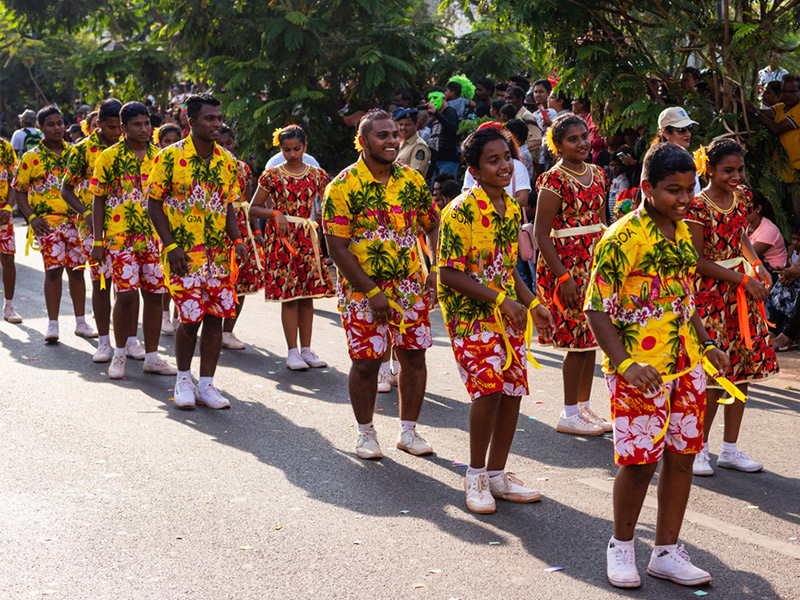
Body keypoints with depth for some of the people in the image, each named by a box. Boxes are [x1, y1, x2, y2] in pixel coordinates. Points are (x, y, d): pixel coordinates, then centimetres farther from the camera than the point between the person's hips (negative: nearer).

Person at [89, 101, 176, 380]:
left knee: (154, 294, 4)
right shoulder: (108, 157, 0)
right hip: (120, 237, -3)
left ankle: (152, 356, 14)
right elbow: (98, 200, 2)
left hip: (156, 238, 4)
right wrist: (97, 241, -4)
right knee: (126, 294, -11)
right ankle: (120, 353, 8)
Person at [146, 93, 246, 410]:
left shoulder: (226, 161, 8)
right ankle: (183, 379, 17)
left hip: (218, 254, 4)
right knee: (191, 318, -6)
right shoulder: (170, 157, -6)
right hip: (183, 254, -4)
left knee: (216, 317, 2)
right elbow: (153, 203, -4)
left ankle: (206, 385, 13)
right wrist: (171, 245, -12)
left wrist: (237, 240, 0)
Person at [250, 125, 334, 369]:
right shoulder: (272, 175, -2)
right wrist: (275, 213, -14)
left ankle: (306, 349, 13)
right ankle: (292, 352, 2)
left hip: (308, 239, 3)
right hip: (281, 239, -3)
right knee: (289, 296, -4)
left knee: (308, 295, 5)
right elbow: (254, 208, 2)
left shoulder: (316, 175, 6)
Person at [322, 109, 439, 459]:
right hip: (362, 289, -4)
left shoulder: (412, 180, 5)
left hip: (410, 285, 4)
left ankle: (408, 431, 20)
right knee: (366, 361, -2)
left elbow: (433, 226, 15)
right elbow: (337, 248, -12)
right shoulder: (343, 187, -9)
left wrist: (437, 270, 0)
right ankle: (365, 433, 18)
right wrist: (371, 292, -15)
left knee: (414, 355, 4)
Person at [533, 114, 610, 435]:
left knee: (591, 337, 10)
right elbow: (541, 233, -14)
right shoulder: (554, 180, -12)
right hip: (567, 264, -7)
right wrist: (563, 276, -19)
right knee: (578, 339, -4)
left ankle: (584, 407, 20)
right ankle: (569, 415, 7)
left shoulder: (597, 174, 10)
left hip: (595, 263, 7)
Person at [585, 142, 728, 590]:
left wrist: (706, 344, 15)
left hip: (686, 365, 7)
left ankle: (667, 552, 21)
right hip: (640, 371, -7)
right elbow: (597, 308, -15)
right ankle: (621, 545, 20)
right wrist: (624, 363, -24)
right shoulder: (622, 238, -14)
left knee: (682, 455, 9)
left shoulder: (683, 232, 10)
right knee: (641, 460, -3)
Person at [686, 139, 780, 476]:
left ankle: (730, 449, 19)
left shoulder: (741, 197, 5)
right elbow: (697, 261, -15)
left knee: (743, 370, 8)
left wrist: (757, 265, 4)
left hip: (741, 294, 7)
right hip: (709, 293, -7)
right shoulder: (698, 206, -16)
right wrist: (742, 279, -14)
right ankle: (699, 448, 11)